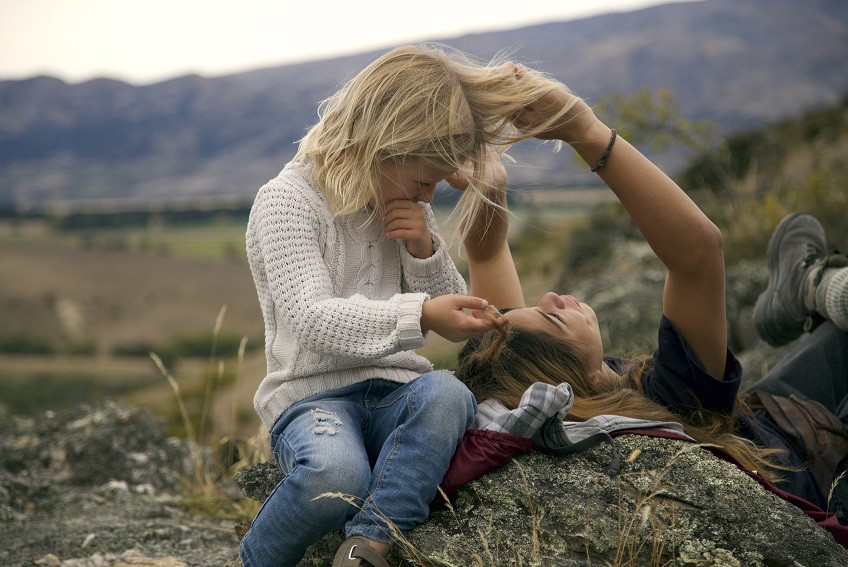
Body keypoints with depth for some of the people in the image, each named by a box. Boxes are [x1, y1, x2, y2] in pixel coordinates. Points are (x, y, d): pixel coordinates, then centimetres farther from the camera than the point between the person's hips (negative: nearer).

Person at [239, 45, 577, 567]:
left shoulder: (409, 211, 16)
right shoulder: (287, 201, -6)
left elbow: (447, 310, 18)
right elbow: (315, 320, -19)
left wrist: (425, 252, -3)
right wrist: (420, 316, -32)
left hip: (395, 390, 5)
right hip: (313, 395, -5)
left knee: (446, 393, -31)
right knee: (335, 474, -38)